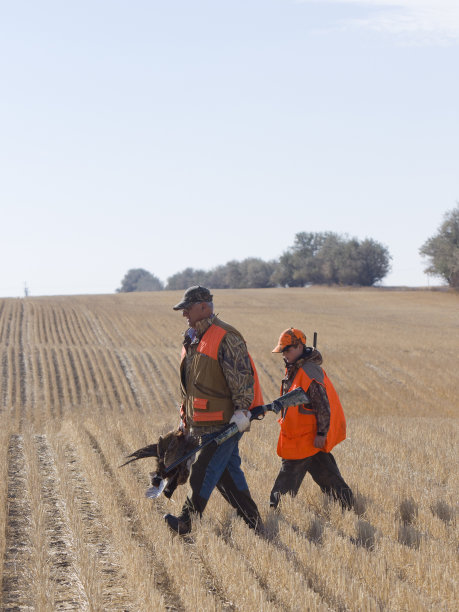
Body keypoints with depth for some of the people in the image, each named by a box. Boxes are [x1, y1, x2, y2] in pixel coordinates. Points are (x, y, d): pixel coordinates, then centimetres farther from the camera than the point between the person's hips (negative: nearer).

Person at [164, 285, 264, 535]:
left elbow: (242, 376, -18)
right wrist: (185, 416, 26)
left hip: (226, 422, -10)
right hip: (206, 423, 10)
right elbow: (188, 384, 26)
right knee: (227, 471, 10)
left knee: (204, 469, -9)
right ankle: (253, 522, 15)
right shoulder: (193, 340, 17)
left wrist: (242, 409, -25)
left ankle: (186, 520, -5)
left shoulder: (225, 337, -13)